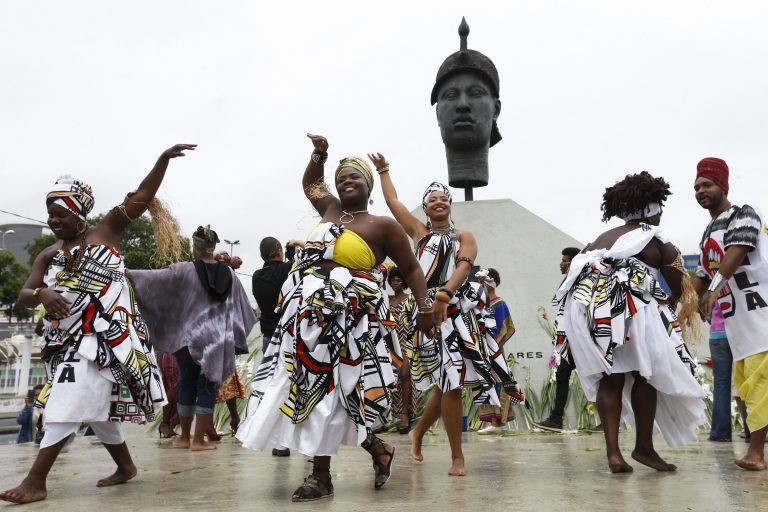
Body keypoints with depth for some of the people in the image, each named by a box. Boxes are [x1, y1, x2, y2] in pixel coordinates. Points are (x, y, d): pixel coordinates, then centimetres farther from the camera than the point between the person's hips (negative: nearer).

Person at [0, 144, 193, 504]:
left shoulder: (105, 232, -1)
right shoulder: (49, 255, 10)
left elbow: (141, 197, -5)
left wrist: (164, 159, -13)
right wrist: (42, 294, -21)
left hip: (104, 335, -6)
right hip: (69, 338, 6)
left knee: (70, 402, -11)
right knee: (95, 406, 13)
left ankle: (35, 482, -5)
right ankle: (126, 466, 29)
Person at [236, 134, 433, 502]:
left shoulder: (382, 225, -3)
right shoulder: (330, 207, 13)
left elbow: (411, 268, 2)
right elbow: (310, 182, 34)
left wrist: (424, 309, -6)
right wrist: (319, 155, 19)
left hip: (346, 315, -7)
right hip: (308, 310, 7)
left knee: (327, 387, -6)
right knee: (308, 384, 7)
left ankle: (321, 475, 8)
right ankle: (377, 448, 21)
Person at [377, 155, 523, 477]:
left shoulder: (464, 237, 12)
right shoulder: (419, 232, 14)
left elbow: (463, 266, -7)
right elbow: (392, 200, 17)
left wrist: (444, 294, -24)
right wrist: (383, 170, 27)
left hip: (462, 309, 2)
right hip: (431, 309, -2)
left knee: (448, 382, 5)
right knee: (451, 381, -10)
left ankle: (418, 432, 32)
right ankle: (457, 457, 1)